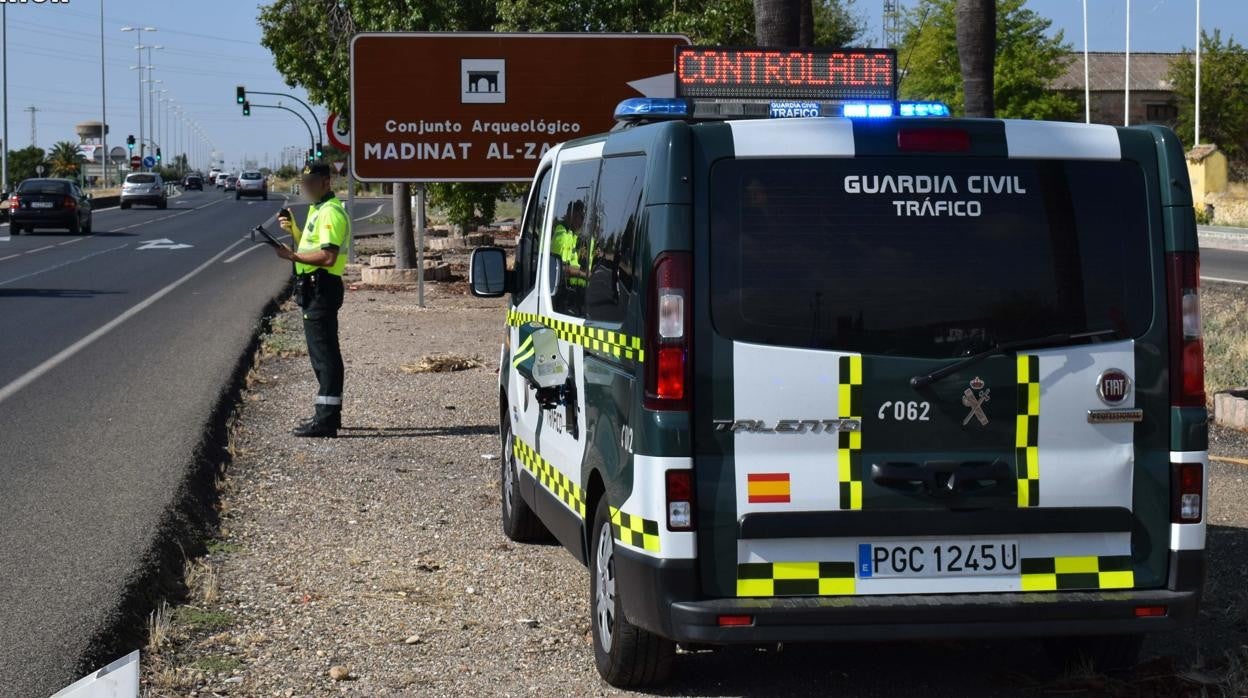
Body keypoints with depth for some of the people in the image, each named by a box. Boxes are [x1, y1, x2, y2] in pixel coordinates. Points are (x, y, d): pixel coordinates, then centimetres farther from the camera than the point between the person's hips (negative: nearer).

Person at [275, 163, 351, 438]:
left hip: (322, 288, -11)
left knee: (324, 353, -10)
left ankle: (326, 420, -9)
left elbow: (328, 256, -25)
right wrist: (293, 229, 11)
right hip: (315, 288, 11)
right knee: (322, 353, 16)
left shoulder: (330, 212, -16)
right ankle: (328, 415, 24)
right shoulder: (318, 210, 18)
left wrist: (293, 255, -20)